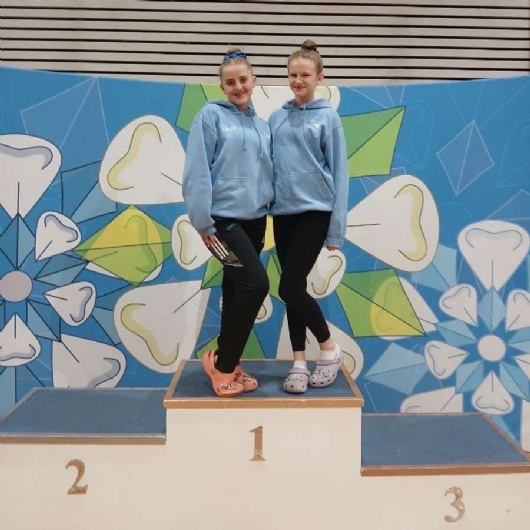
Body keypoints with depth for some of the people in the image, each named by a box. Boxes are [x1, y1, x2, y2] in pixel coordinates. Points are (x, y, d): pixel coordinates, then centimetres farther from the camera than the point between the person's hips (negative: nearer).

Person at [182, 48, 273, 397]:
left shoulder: (262, 126, 14)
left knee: (237, 290, 10)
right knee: (255, 283, -17)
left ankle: (228, 363, 22)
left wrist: (267, 208, 9)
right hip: (223, 217, -6)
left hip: (255, 219, 6)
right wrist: (204, 222, -15)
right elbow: (197, 173, -10)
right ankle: (222, 363, -1)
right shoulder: (211, 115, -4)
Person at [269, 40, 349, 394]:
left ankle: (330, 349, 11)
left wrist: (336, 228, -8)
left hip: (314, 211, -4)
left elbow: (339, 174, -4)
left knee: (291, 287, -10)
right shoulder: (277, 118, 10)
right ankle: (300, 362, 18)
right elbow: (268, 165, 13)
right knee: (293, 288, 7)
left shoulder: (328, 117, -2)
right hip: (283, 212, 5)